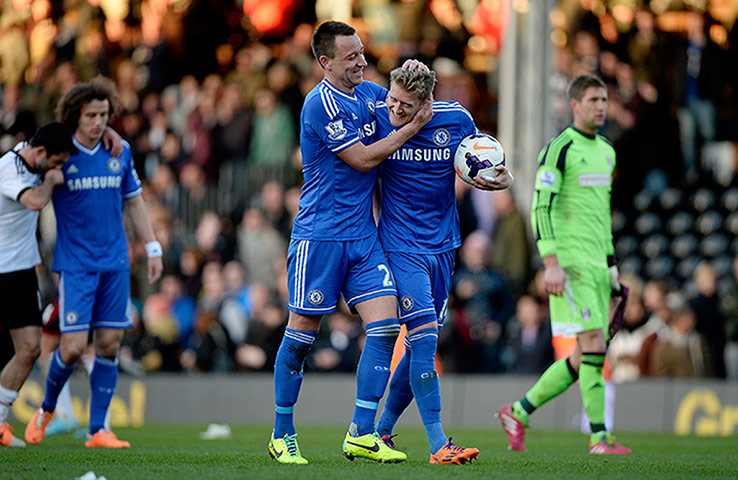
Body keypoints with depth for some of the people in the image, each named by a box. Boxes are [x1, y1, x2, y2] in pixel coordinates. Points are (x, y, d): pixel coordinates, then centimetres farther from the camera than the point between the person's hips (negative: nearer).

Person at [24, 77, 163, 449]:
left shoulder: (120, 152, 5)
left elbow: (134, 202, 15)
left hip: (115, 264, 4)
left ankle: (97, 430, 7)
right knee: (73, 346, -11)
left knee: (109, 345, 1)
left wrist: (152, 249, 13)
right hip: (75, 264, -4)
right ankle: (47, 408, 17)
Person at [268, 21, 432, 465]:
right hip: (319, 235, -7)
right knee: (302, 335, 1)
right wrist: (414, 126, -9)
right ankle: (282, 435, 15)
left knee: (386, 322, -6)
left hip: (363, 234, 7)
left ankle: (361, 434, -4)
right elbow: (362, 159, -15)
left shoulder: (371, 93, 10)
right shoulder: (321, 103, -14)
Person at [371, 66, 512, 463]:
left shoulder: (455, 120, -4)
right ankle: (438, 444, -16)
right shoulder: (377, 118, -9)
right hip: (400, 248, -4)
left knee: (422, 344, 9)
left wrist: (501, 179, -12)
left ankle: (381, 431, 26)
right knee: (424, 337, -16)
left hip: (442, 247, 4)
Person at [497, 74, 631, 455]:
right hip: (569, 263, -8)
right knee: (593, 345, -14)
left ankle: (518, 412, 16)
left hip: (596, 265, 8)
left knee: (585, 359, 5)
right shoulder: (559, 149, -8)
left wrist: (610, 262, 21)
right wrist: (551, 263, -20)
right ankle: (599, 438, -12)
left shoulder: (606, 152, 18)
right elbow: (541, 207, -13)